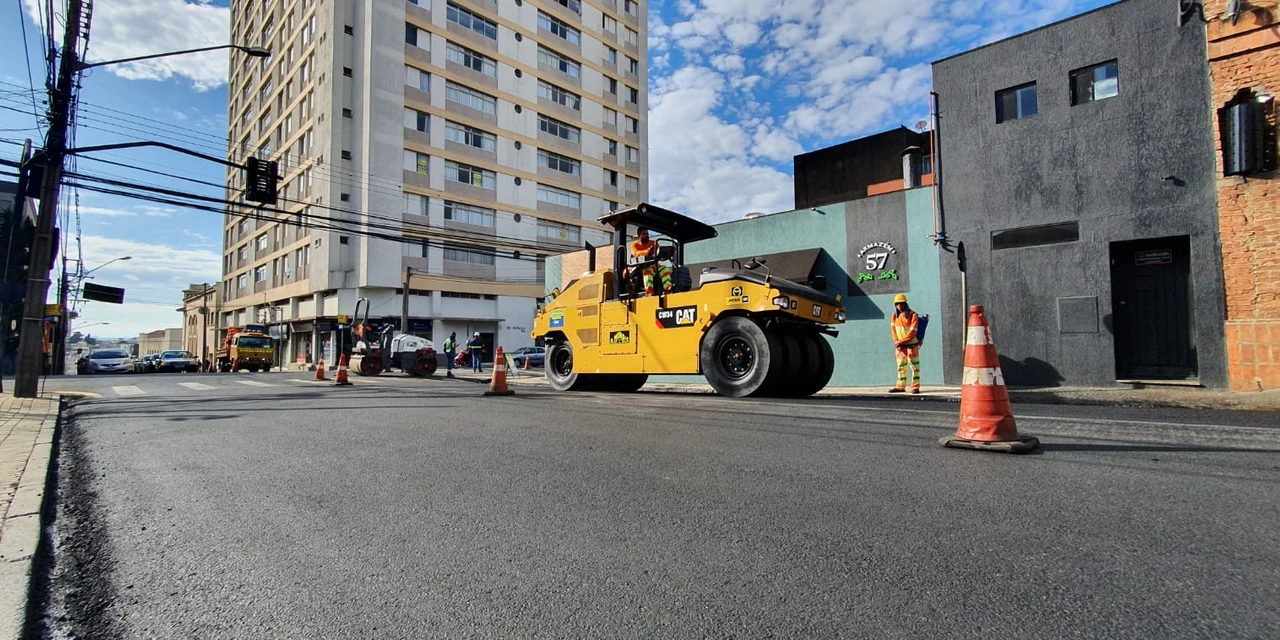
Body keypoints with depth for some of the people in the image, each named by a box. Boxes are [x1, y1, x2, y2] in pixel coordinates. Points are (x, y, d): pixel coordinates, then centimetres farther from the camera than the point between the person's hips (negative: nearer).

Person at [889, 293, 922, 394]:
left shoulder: (912, 315, -9)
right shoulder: (894, 315, 8)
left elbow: (913, 332, -14)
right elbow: (893, 329, 7)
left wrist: (900, 342, -16)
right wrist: (896, 342, -7)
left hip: (911, 345, -6)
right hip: (900, 346, 6)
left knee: (914, 365, -2)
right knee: (901, 366, 11)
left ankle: (915, 386, 3)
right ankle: (900, 386, 18)